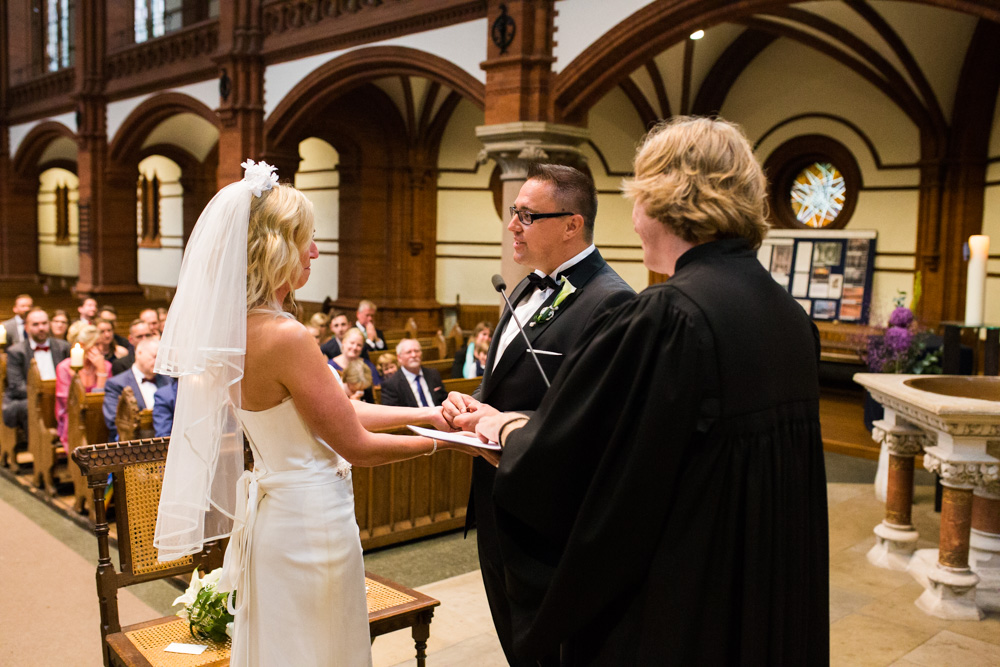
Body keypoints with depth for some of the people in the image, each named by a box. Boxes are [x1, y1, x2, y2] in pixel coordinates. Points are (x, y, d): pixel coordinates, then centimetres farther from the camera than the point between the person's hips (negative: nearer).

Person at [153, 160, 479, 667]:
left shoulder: (239, 328, 3)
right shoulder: (285, 337, -25)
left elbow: (340, 407, 6)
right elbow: (356, 445, -17)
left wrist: (424, 413, 6)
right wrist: (440, 441, -4)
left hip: (272, 510, 9)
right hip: (310, 523, -9)